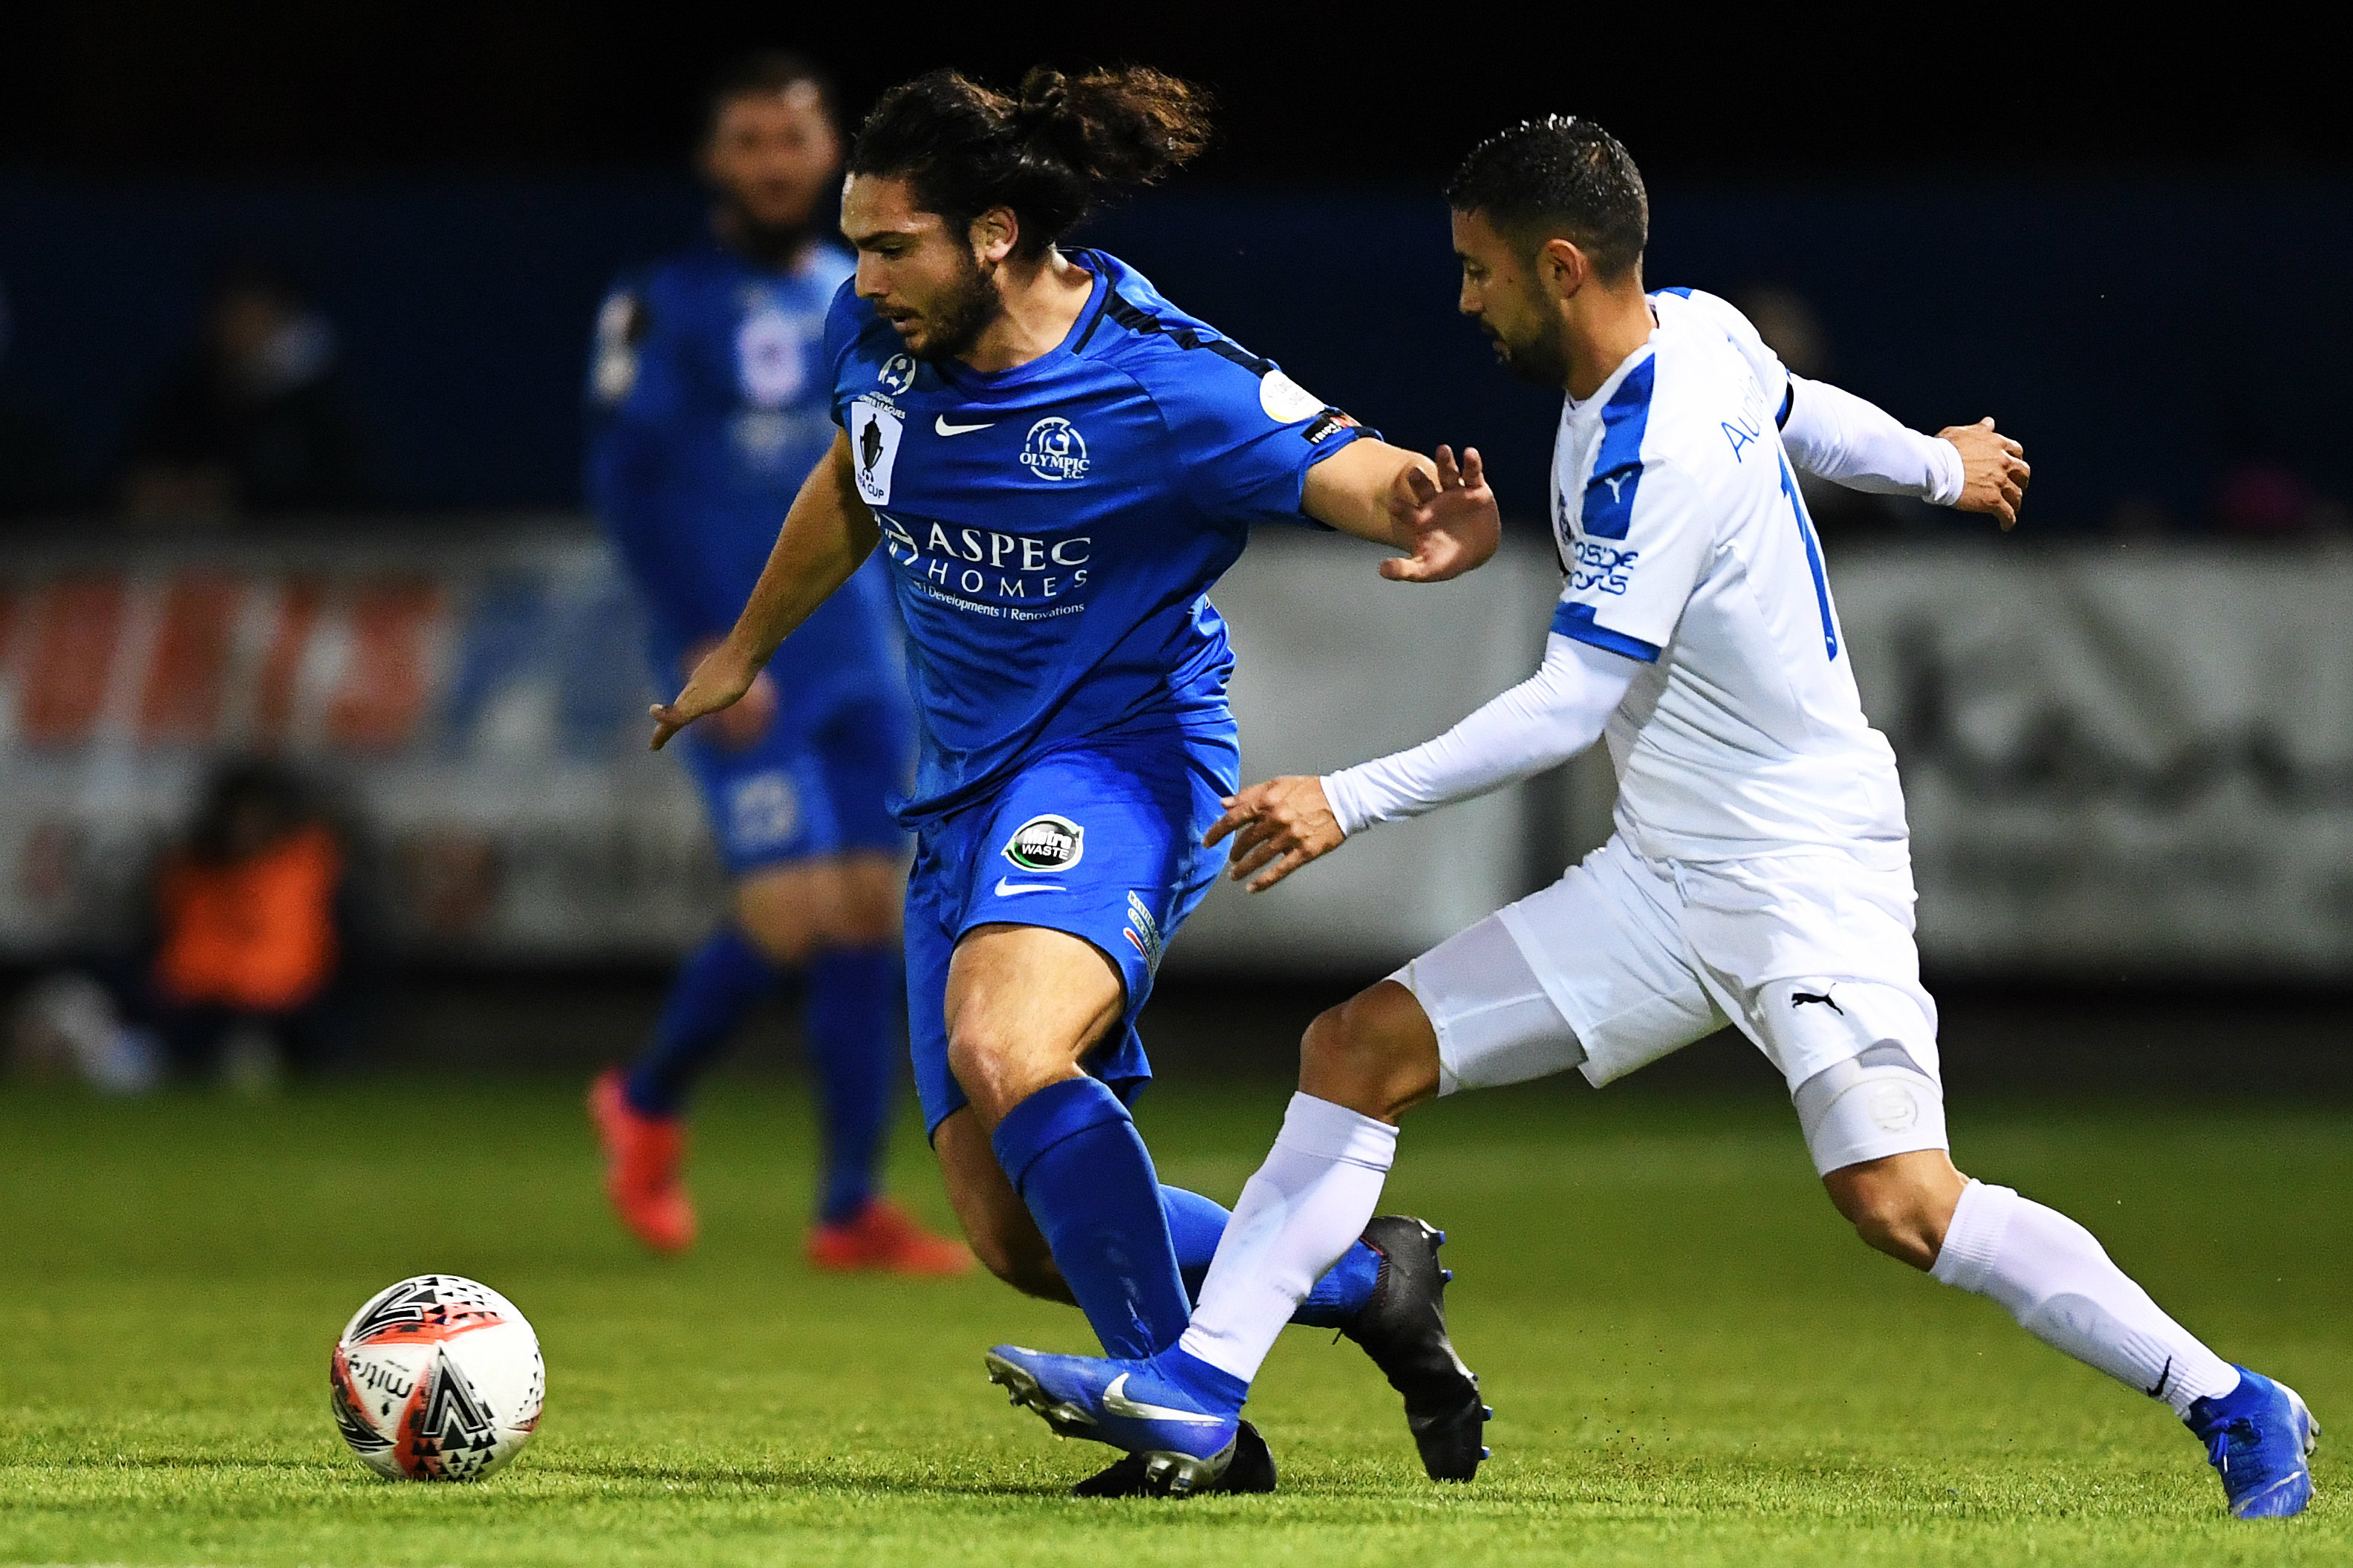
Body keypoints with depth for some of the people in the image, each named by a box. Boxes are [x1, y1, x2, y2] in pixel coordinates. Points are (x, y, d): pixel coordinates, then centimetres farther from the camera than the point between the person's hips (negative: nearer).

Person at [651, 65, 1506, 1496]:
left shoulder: (1162, 387, -19)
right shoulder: (878, 335, 0)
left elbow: (1361, 476, -22)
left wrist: (1441, 527, -46)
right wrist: (747, 650, 35)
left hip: (1120, 750, -7)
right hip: (966, 790, 7)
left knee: (1003, 1049, -35)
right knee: (1015, 1231, 1)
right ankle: (1364, 1281, 18)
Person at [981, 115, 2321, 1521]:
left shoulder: (1659, 452, -22)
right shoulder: (1697, 331, 3)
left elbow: (1572, 705, -23)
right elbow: (1798, 409, 25)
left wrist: (1354, 802, -24)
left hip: (1805, 865, -9)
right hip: (1662, 876, 9)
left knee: (1899, 1201, -22)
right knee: (1363, 1050, -1)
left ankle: (2234, 1410, -7)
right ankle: (1199, 1385, -3)